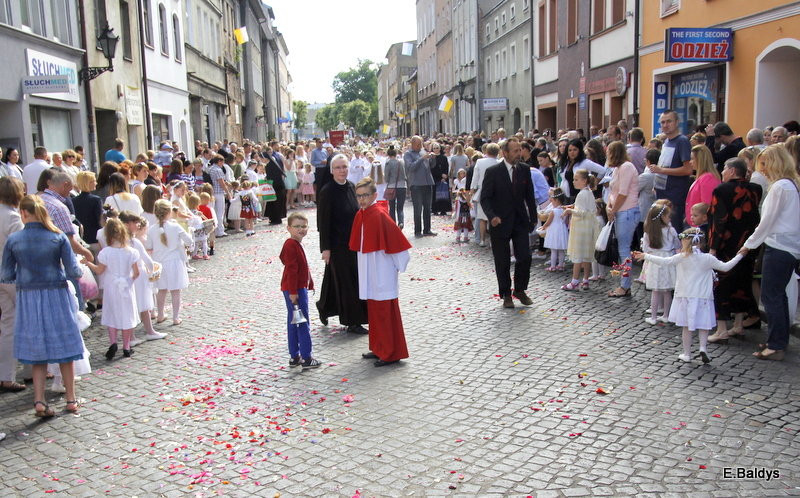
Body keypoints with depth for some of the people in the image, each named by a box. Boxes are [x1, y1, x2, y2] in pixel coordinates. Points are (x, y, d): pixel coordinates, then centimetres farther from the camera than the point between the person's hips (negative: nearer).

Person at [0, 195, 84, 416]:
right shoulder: (58, 237, -7)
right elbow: (73, 271, -9)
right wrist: (81, 271, 13)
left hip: (28, 298, 1)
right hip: (56, 296, 0)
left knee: (37, 352, 12)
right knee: (64, 349, 11)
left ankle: (39, 400, 6)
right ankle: (71, 400, 18)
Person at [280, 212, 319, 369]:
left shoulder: (297, 244, 15)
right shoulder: (291, 245, -16)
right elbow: (291, 269, -21)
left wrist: (309, 284, 24)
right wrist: (293, 292, -24)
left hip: (299, 288, 10)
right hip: (294, 289, -10)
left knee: (293, 323, 14)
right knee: (302, 323, -6)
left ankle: (294, 356, 21)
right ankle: (306, 358, -2)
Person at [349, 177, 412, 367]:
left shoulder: (380, 215, -18)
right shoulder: (360, 216, 6)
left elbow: (397, 241, -19)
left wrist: (399, 266, -11)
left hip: (382, 272, -8)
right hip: (369, 272, 8)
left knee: (385, 311, -1)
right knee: (373, 310, 16)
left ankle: (392, 353, 9)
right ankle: (379, 349, 29)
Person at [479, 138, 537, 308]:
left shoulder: (524, 170, 3)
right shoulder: (493, 172, -9)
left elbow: (529, 196, 11)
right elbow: (485, 198, -9)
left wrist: (533, 218, 9)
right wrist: (492, 216, -24)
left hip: (520, 221, 3)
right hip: (500, 222, -3)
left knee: (525, 257, -3)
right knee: (502, 261, 5)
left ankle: (519, 290, 19)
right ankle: (506, 294, 20)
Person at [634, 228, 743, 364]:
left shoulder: (682, 258, -9)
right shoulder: (707, 258, -4)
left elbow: (664, 261, -16)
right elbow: (725, 267, 0)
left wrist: (645, 256, -8)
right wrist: (739, 256, 13)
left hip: (685, 297, -1)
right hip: (703, 298, 1)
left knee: (687, 327, 8)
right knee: (703, 326, 13)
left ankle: (687, 354, 14)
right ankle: (703, 347, -5)